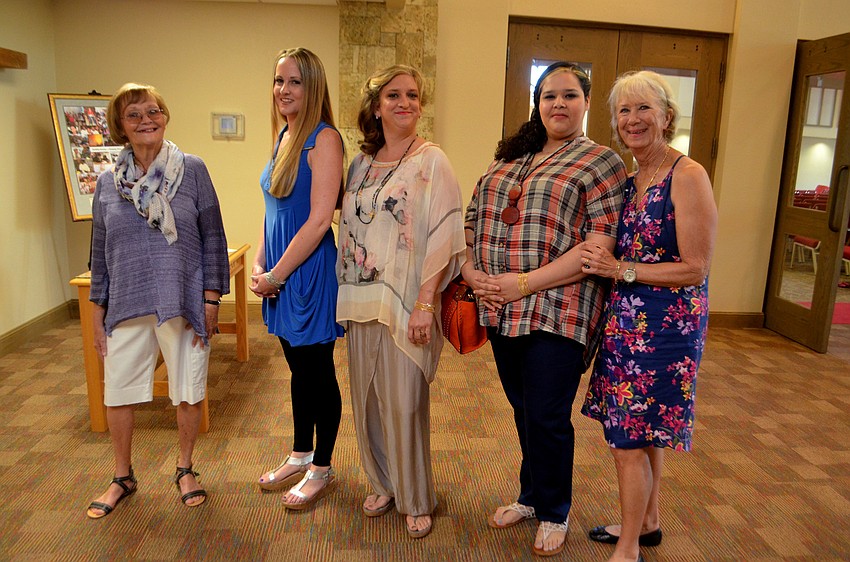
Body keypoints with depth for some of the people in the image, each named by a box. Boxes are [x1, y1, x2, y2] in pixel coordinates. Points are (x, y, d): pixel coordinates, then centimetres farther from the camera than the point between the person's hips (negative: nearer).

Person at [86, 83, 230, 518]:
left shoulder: (192, 170, -2)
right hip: (127, 307, 3)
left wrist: (212, 299, -7)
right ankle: (122, 478, 34)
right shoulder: (108, 183, 7)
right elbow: (99, 253, 12)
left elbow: (213, 238, -2)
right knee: (117, 395, 10)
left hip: (183, 303, -2)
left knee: (188, 393, 9)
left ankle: (184, 469, 33)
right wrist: (97, 312, 10)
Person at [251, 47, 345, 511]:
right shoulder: (282, 135, 11)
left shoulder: (323, 138, -14)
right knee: (299, 368, 19)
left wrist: (277, 273, -15)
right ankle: (300, 455, 37)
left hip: (310, 273, -8)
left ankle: (321, 469, 25)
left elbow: (318, 219, -20)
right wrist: (260, 265, 3)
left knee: (318, 372, 6)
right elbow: (273, 209, 14)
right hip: (280, 275, 8)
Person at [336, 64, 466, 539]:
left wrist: (425, 303, -18)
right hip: (362, 301, 6)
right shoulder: (362, 164, 12)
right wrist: (346, 296, 11)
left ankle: (417, 500, 20)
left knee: (404, 403, -1)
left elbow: (444, 236, -11)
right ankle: (384, 485, 32)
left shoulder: (432, 161, -4)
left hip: (406, 302, -5)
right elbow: (349, 229, 16)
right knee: (367, 399, 12)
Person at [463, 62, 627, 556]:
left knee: (548, 418, 4)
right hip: (503, 311, 5)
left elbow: (599, 247, -14)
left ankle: (554, 513, 30)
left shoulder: (603, 162, -3)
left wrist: (524, 283, -17)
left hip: (558, 314, -5)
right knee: (523, 410, 18)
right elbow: (474, 219, 15)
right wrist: (471, 271, -4)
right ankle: (531, 496, 41)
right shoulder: (510, 159, 14)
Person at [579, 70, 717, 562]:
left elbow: (696, 268, -17)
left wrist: (621, 269, -18)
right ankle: (647, 522, 38)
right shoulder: (629, 178, 9)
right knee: (646, 429, 19)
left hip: (666, 322, -7)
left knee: (630, 437, 0)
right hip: (627, 317, 7)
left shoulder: (687, 176, -15)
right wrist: (603, 265, 0)